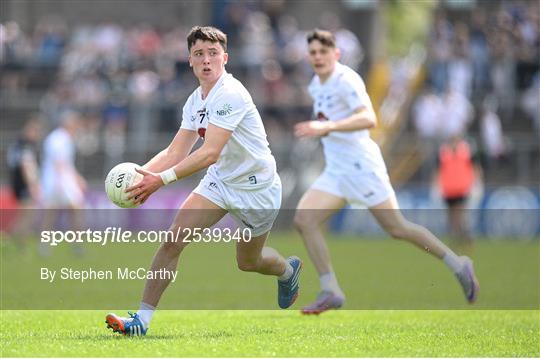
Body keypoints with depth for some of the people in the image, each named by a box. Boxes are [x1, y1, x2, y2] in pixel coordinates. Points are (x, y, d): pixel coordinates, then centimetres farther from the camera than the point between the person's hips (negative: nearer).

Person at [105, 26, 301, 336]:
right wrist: (141, 173, -17)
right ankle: (142, 319, -11)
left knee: (248, 263, 13)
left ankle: (288, 270, 50)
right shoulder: (195, 102, 0)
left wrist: (163, 179, -40)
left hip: (257, 188, -6)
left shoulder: (231, 94, -27)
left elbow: (209, 153, -34)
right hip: (219, 181, 6)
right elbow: (175, 152, 1)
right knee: (173, 240, -13)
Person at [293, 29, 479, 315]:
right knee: (303, 220, -8)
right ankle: (331, 293, -6)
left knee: (396, 228, -3)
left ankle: (458, 266, 15)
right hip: (335, 171, 8)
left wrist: (327, 127, -36)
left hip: (361, 165, -8)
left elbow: (368, 119, -28)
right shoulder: (316, 85, 14)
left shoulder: (346, 80, -14)